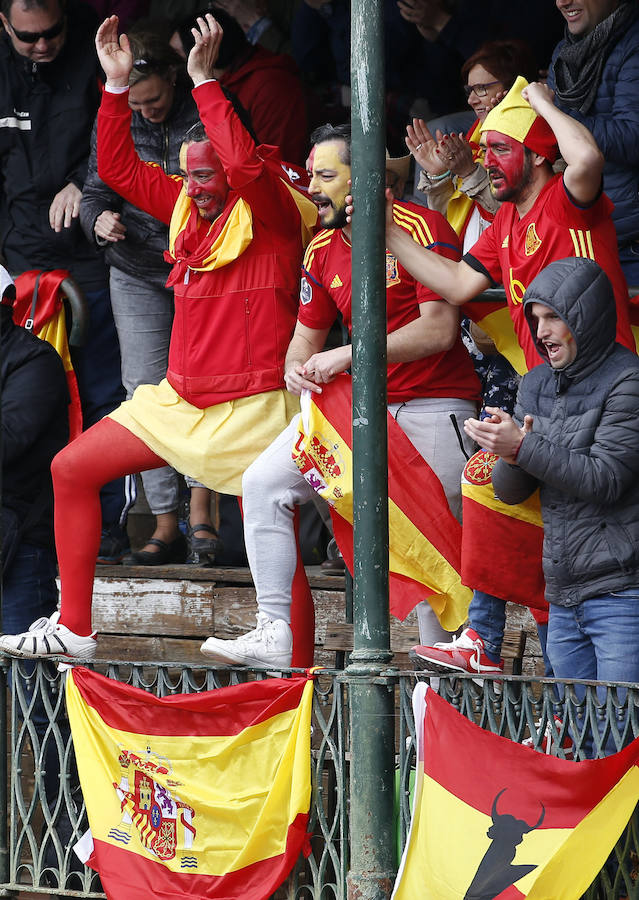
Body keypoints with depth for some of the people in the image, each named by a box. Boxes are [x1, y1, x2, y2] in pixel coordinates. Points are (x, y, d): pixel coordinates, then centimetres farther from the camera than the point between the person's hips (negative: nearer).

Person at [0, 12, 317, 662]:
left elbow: (246, 163, -29)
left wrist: (203, 79, -25)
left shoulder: (271, 211, -9)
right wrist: (116, 85, 9)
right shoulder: (186, 206, 12)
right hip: (178, 400, 8)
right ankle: (72, 629, 10)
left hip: (249, 406, -8)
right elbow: (118, 167, 19)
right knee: (72, 469, 7)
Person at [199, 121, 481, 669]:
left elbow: (440, 329, -20)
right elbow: (307, 336, 15)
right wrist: (298, 368, -10)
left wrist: (347, 355, -22)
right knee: (264, 483, -6)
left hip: (434, 405, -7)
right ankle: (274, 635, -7)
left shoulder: (421, 228, -12)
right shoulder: (323, 250, 9)